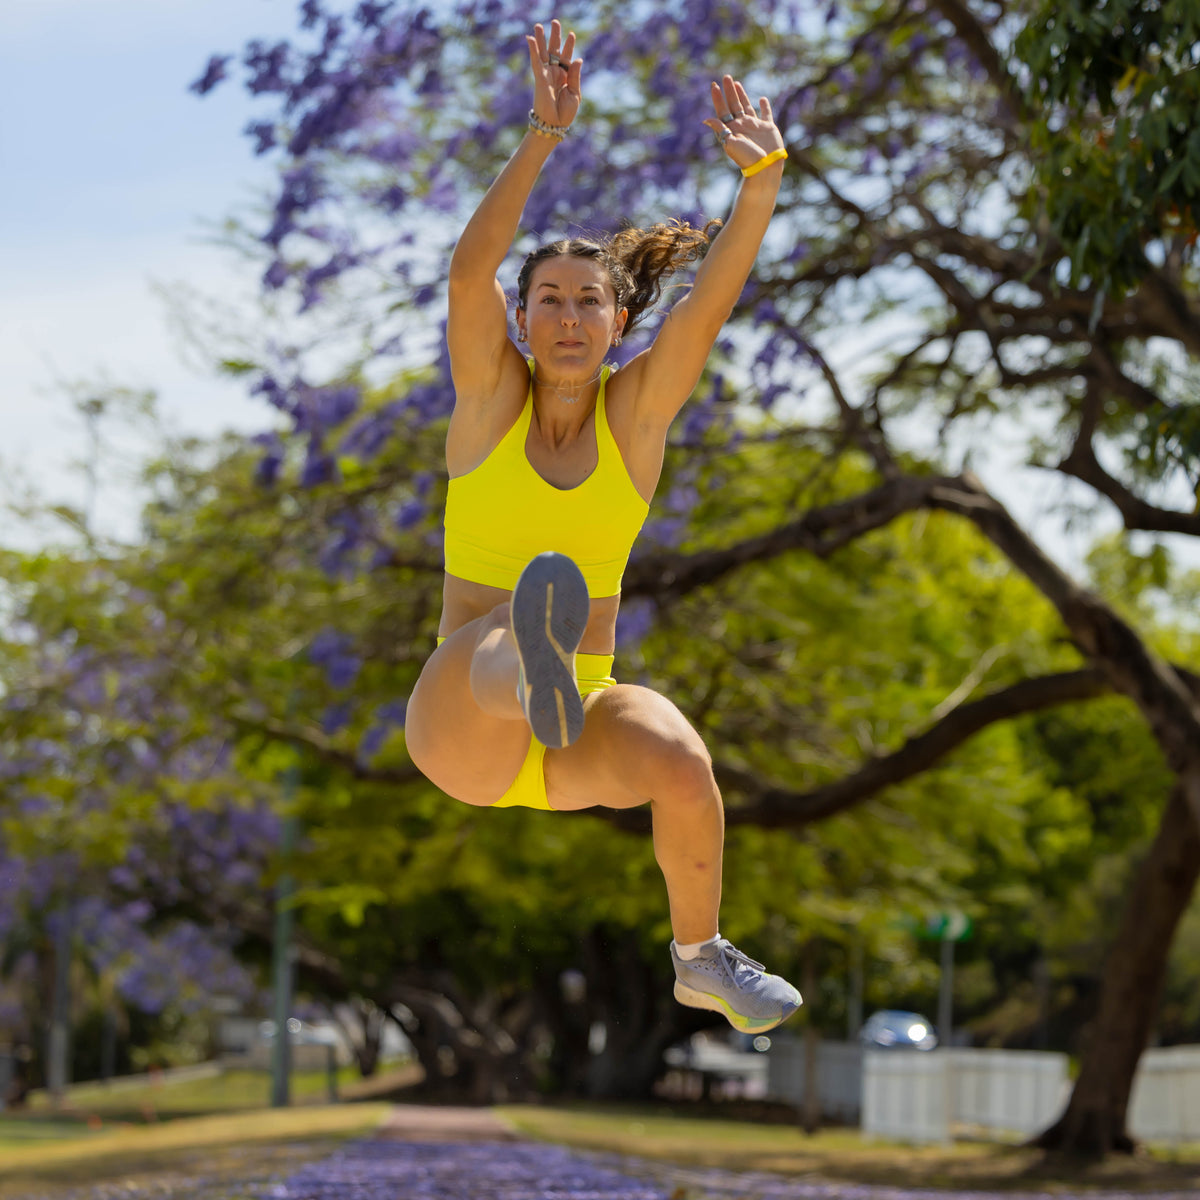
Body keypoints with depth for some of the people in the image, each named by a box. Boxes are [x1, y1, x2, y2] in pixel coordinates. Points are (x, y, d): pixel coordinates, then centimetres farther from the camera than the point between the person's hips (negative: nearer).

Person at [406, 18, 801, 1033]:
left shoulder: (636, 412, 4)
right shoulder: (492, 396, 0)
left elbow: (715, 297, -10)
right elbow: (472, 269, -17)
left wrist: (764, 174, -23)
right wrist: (546, 135, -27)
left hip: (577, 737, 3)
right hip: (457, 725, -2)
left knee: (679, 761, -29)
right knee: (498, 651, -37)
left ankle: (702, 960, -2)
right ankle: (535, 668, -77)